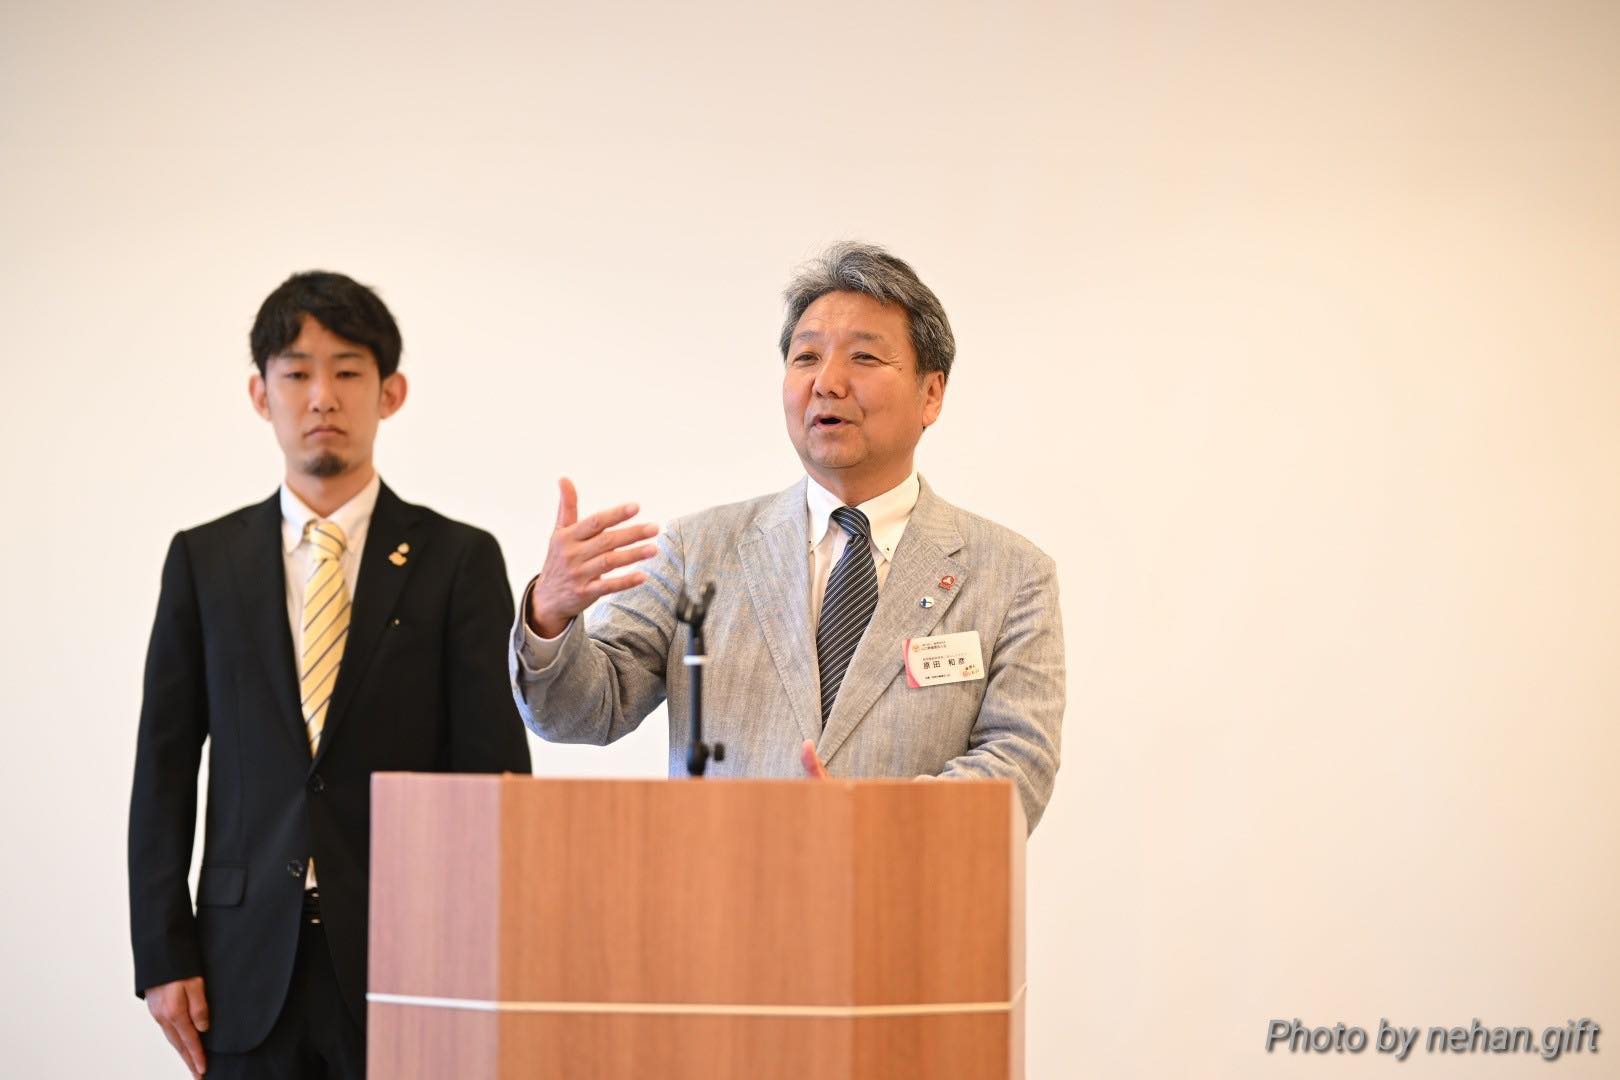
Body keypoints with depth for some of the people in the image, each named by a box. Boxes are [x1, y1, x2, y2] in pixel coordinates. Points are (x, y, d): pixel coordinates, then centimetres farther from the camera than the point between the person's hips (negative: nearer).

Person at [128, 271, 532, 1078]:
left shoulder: (460, 561, 3)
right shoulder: (204, 560, 9)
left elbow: (496, 774, 0)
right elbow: (164, 768, 8)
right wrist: (163, 955, 0)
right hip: (251, 973, 2)